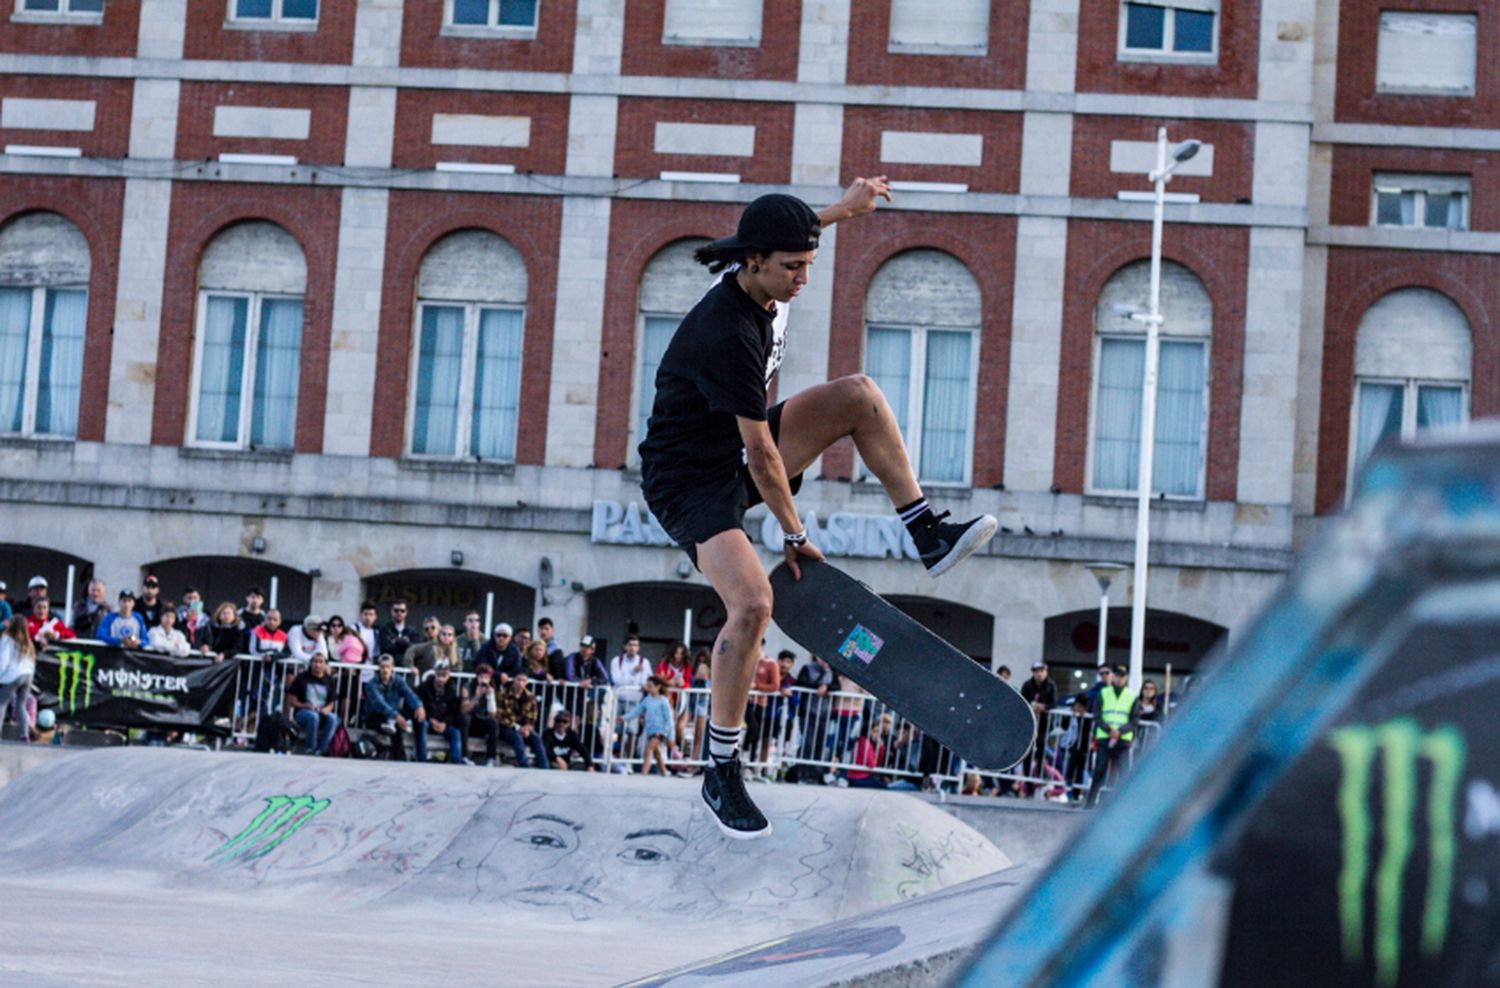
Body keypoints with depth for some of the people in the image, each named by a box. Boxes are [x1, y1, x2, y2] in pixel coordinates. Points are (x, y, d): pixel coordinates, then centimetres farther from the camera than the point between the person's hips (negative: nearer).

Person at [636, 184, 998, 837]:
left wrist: (844, 207, 25)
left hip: (738, 452, 9)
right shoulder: (729, 335, -32)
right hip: (690, 480, -9)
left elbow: (783, 239, 24)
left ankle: (929, 536, 2)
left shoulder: (756, 275, -6)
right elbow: (759, 452, -24)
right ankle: (721, 776, -13)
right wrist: (794, 535, -15)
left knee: (860, 395, -4)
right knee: (752, 602, -27)